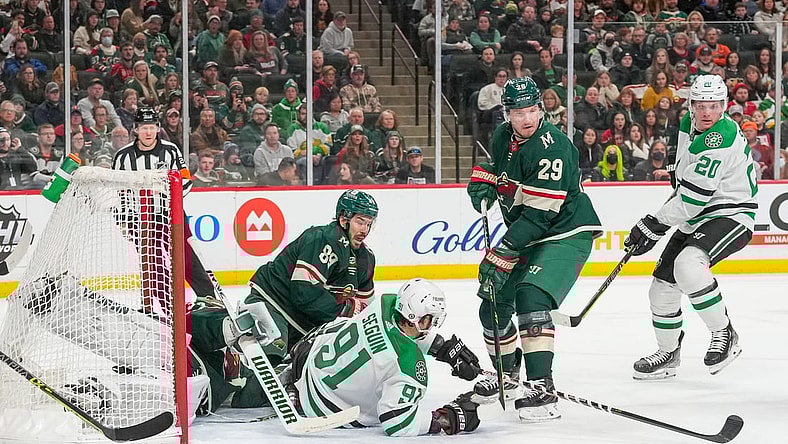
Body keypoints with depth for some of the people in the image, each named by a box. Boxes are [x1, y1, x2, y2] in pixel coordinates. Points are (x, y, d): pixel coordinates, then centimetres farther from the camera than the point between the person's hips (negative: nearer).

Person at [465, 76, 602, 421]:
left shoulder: (551, 147, -25)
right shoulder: (503, 137, 1)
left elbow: (537, 214, -29)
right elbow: (491, 164, 28)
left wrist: (501, 255, -29)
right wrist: (482, 183, 4)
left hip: (567, 233, -9)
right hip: (525, 235, 9)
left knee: (530, 296, -29)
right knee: (494, 301, 11)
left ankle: (541, 386, -32)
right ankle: (506, 373, 37)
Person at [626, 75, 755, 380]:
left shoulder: (721, 140, -25)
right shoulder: (688, 125, 3)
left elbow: (693, 198, -26)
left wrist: (653, 225, -20)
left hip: (730, 216, -9)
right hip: (694, 219, 9)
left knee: (688, 265, -34)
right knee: (662, 286, 8)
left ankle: (724, 334, -17)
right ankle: (668, 354, 30)